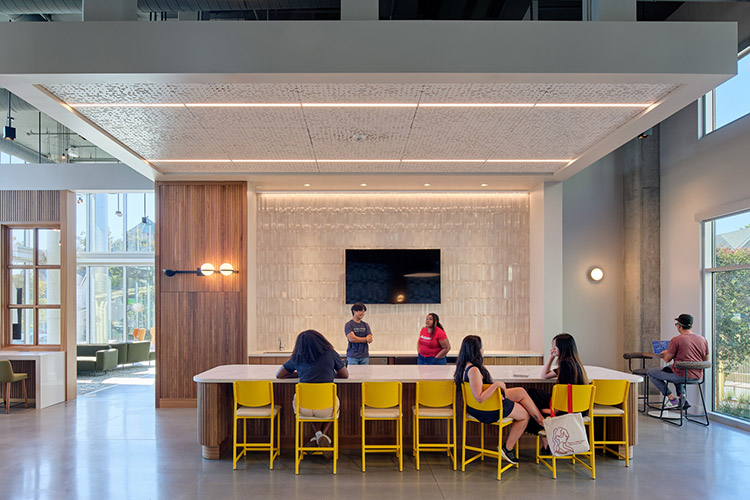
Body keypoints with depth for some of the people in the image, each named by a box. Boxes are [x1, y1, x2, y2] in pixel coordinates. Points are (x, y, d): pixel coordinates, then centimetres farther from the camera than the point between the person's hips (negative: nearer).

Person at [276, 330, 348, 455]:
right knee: (335, 403, 35)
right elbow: (345, 375, 15)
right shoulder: (331, 354, 3)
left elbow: (279, 375, 19)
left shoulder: (297, 358, 6)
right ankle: (324, 435, 12)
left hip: (304, 408, 2)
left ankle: (317, 434, 19)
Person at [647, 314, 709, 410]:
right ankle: (683, 398, 24)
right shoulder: (703, 340, 7)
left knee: (650, 372, 8)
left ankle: (672, 398, 2)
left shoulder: (676, 340, -14)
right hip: (697, 376, 8)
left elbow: (667, 360, -8)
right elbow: (706, 360, 15)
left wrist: (665, 353, 15)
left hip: (682, 375, -7)